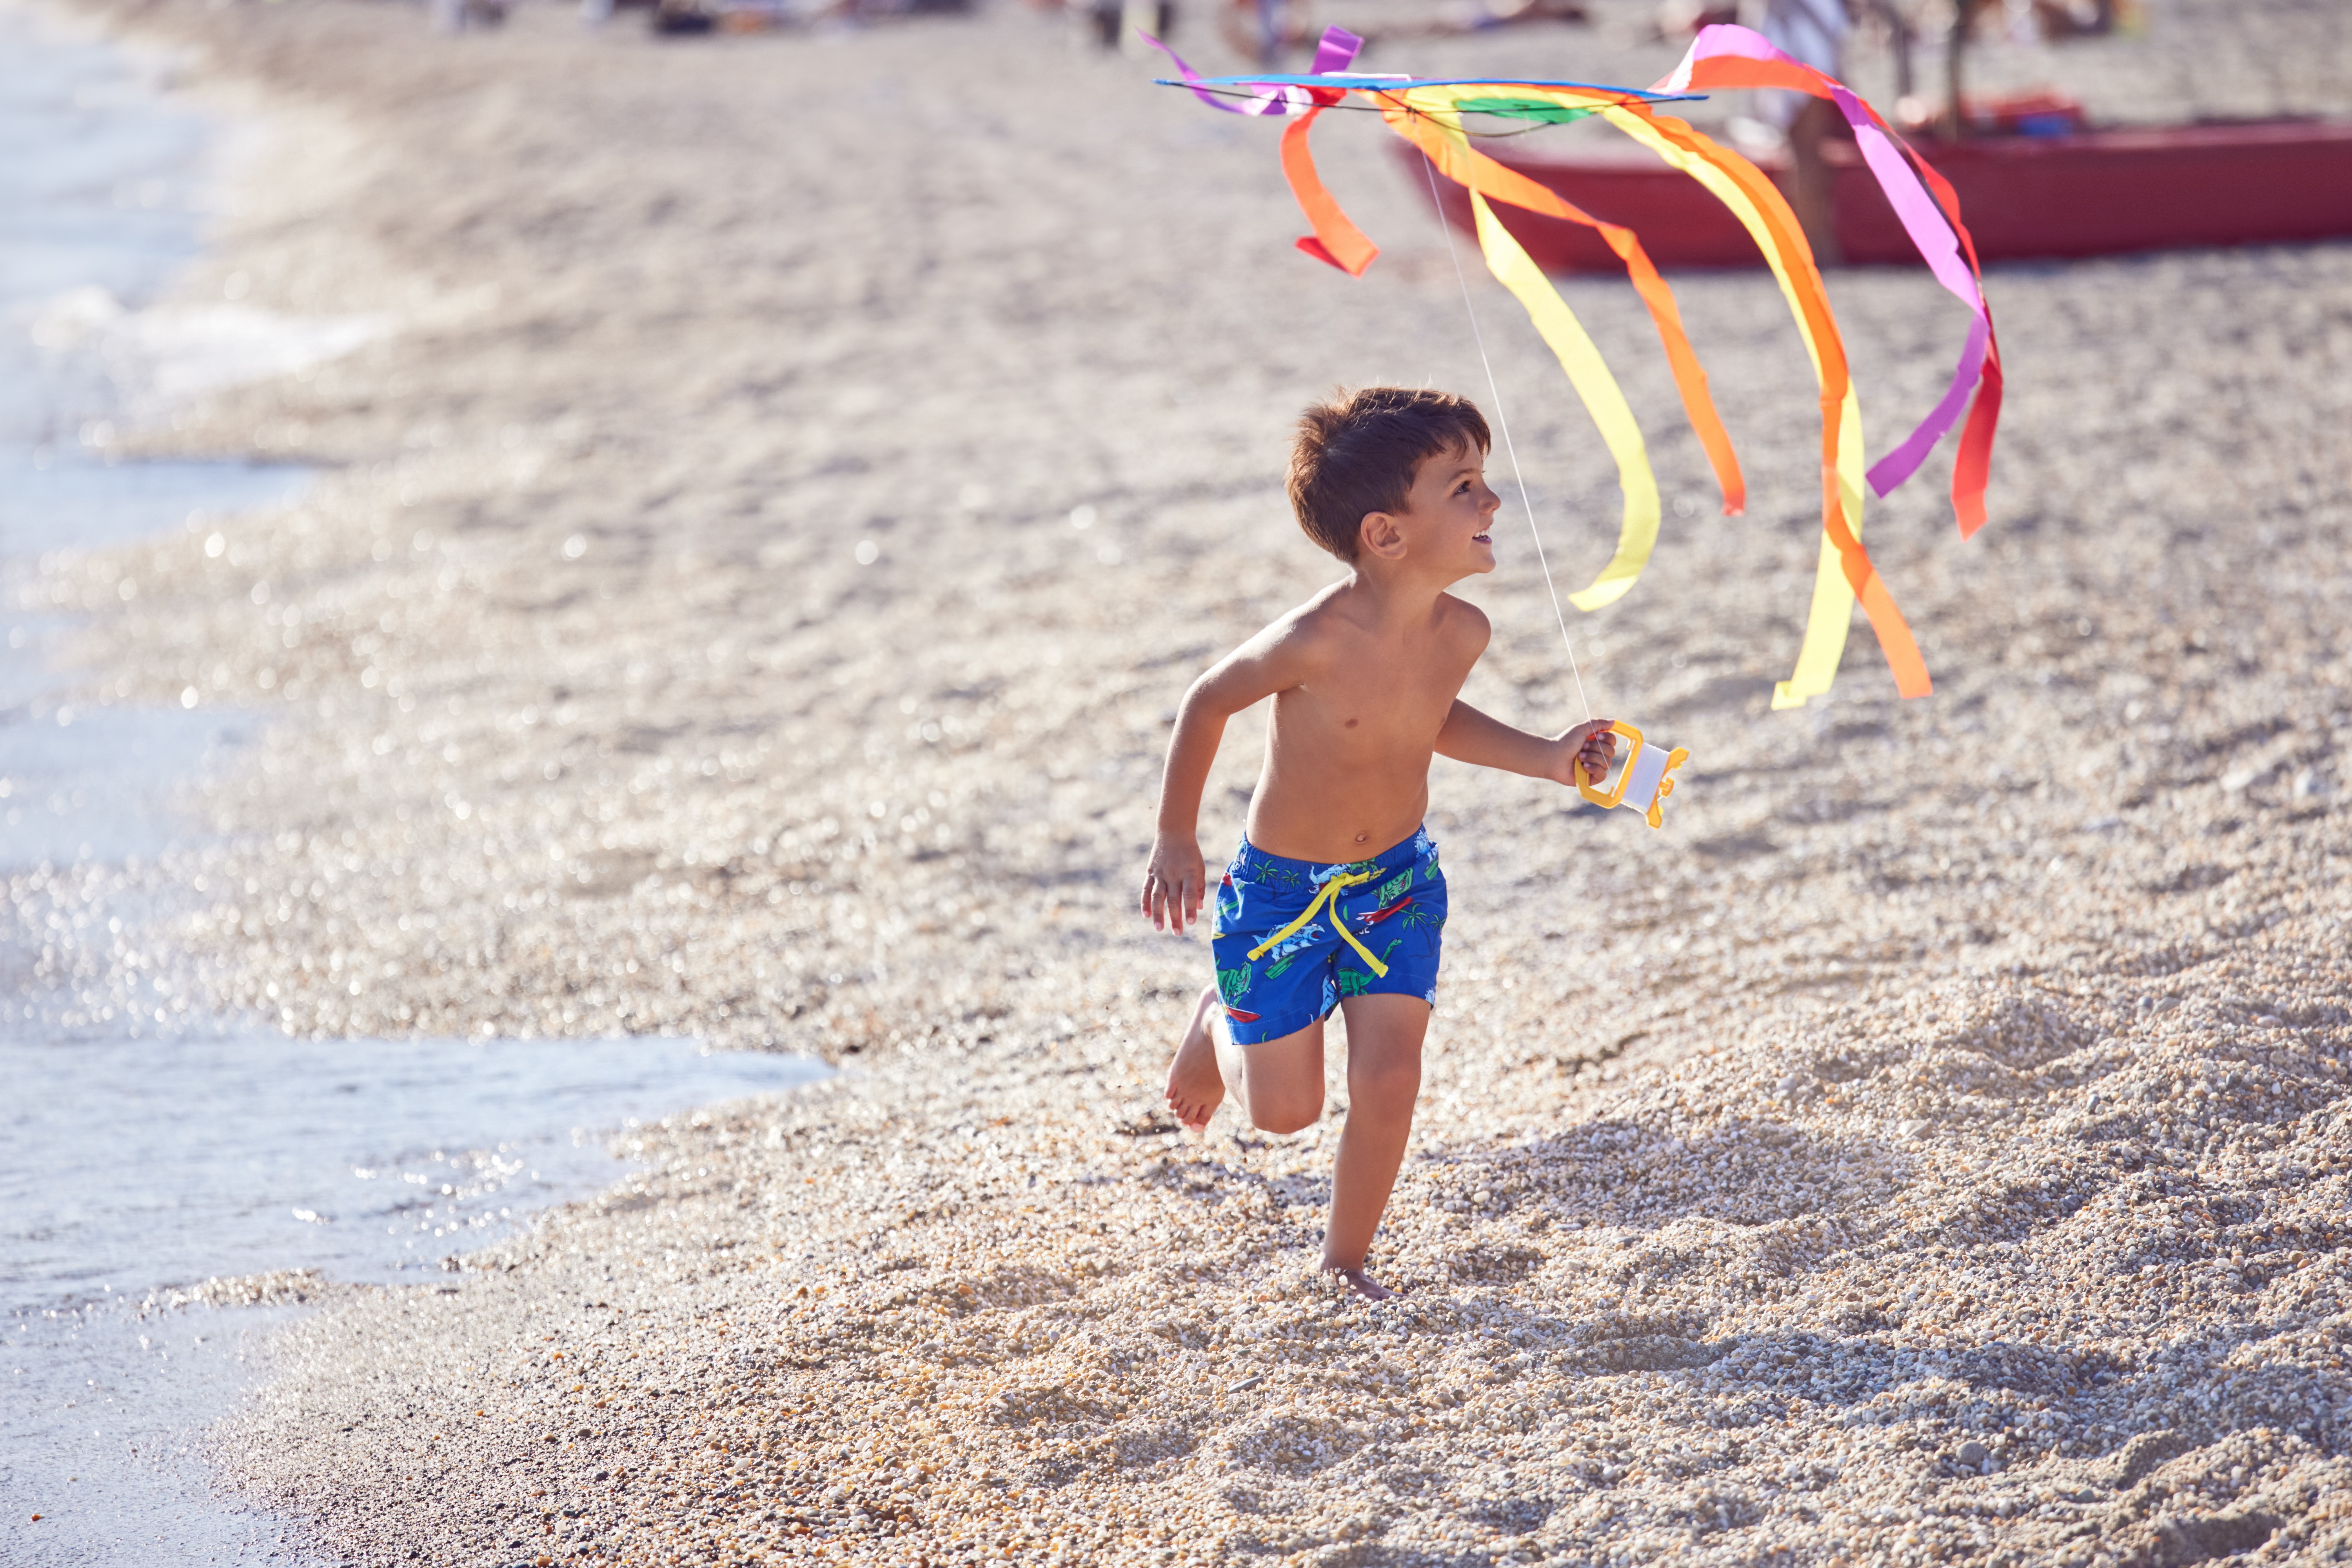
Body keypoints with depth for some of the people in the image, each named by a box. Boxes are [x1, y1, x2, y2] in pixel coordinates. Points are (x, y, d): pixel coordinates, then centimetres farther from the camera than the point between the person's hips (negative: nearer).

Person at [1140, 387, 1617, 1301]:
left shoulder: (1460, 633, -13)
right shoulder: (1315, 642, -31)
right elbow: (1210, 703, -13)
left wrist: (1545, 759, 1)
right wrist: (1176, 841, -5)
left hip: (1398, 883, 4)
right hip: (1282, 891, -4)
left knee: (1387, 1084, -5)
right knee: (1284, 1111, 5)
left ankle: (1346, 1261, 17)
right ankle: (1219, 1025, 39)